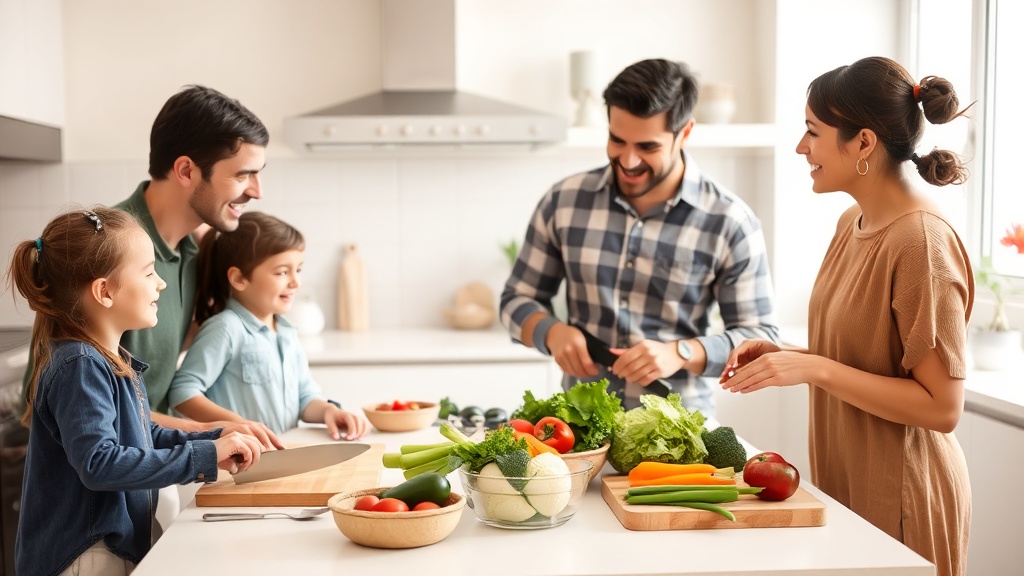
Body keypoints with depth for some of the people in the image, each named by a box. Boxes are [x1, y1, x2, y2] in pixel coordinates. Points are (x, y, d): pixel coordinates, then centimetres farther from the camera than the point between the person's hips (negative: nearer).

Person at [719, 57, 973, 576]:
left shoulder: (922, 242, -21)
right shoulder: (853, 223, 5)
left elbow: (942, 407, -22)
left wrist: (814, 368, -25)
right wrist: (785, 356, 0)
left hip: (898, 499, -8)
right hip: (843, 483, 8)